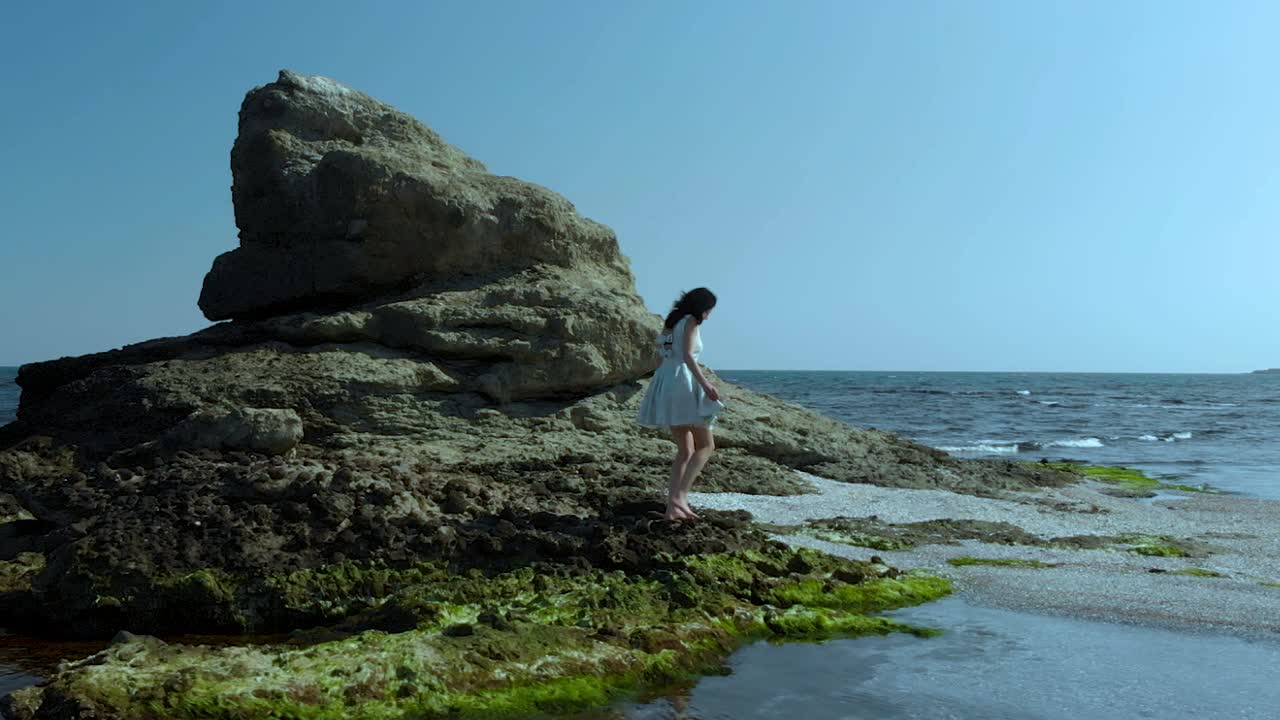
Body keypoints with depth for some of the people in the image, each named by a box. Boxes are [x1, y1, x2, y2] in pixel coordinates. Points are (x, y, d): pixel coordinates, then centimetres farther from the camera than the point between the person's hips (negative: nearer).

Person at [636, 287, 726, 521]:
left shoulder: (671, 321, 20)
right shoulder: (691, 322, -5)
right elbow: (687, 355, -18)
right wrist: (704, 383, -25)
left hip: (665, 383, 9)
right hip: (682, 381, -9)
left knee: (686, 450, 14)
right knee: (706, 445, -1)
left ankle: (673, 506, 6)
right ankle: (679, 495, -15)